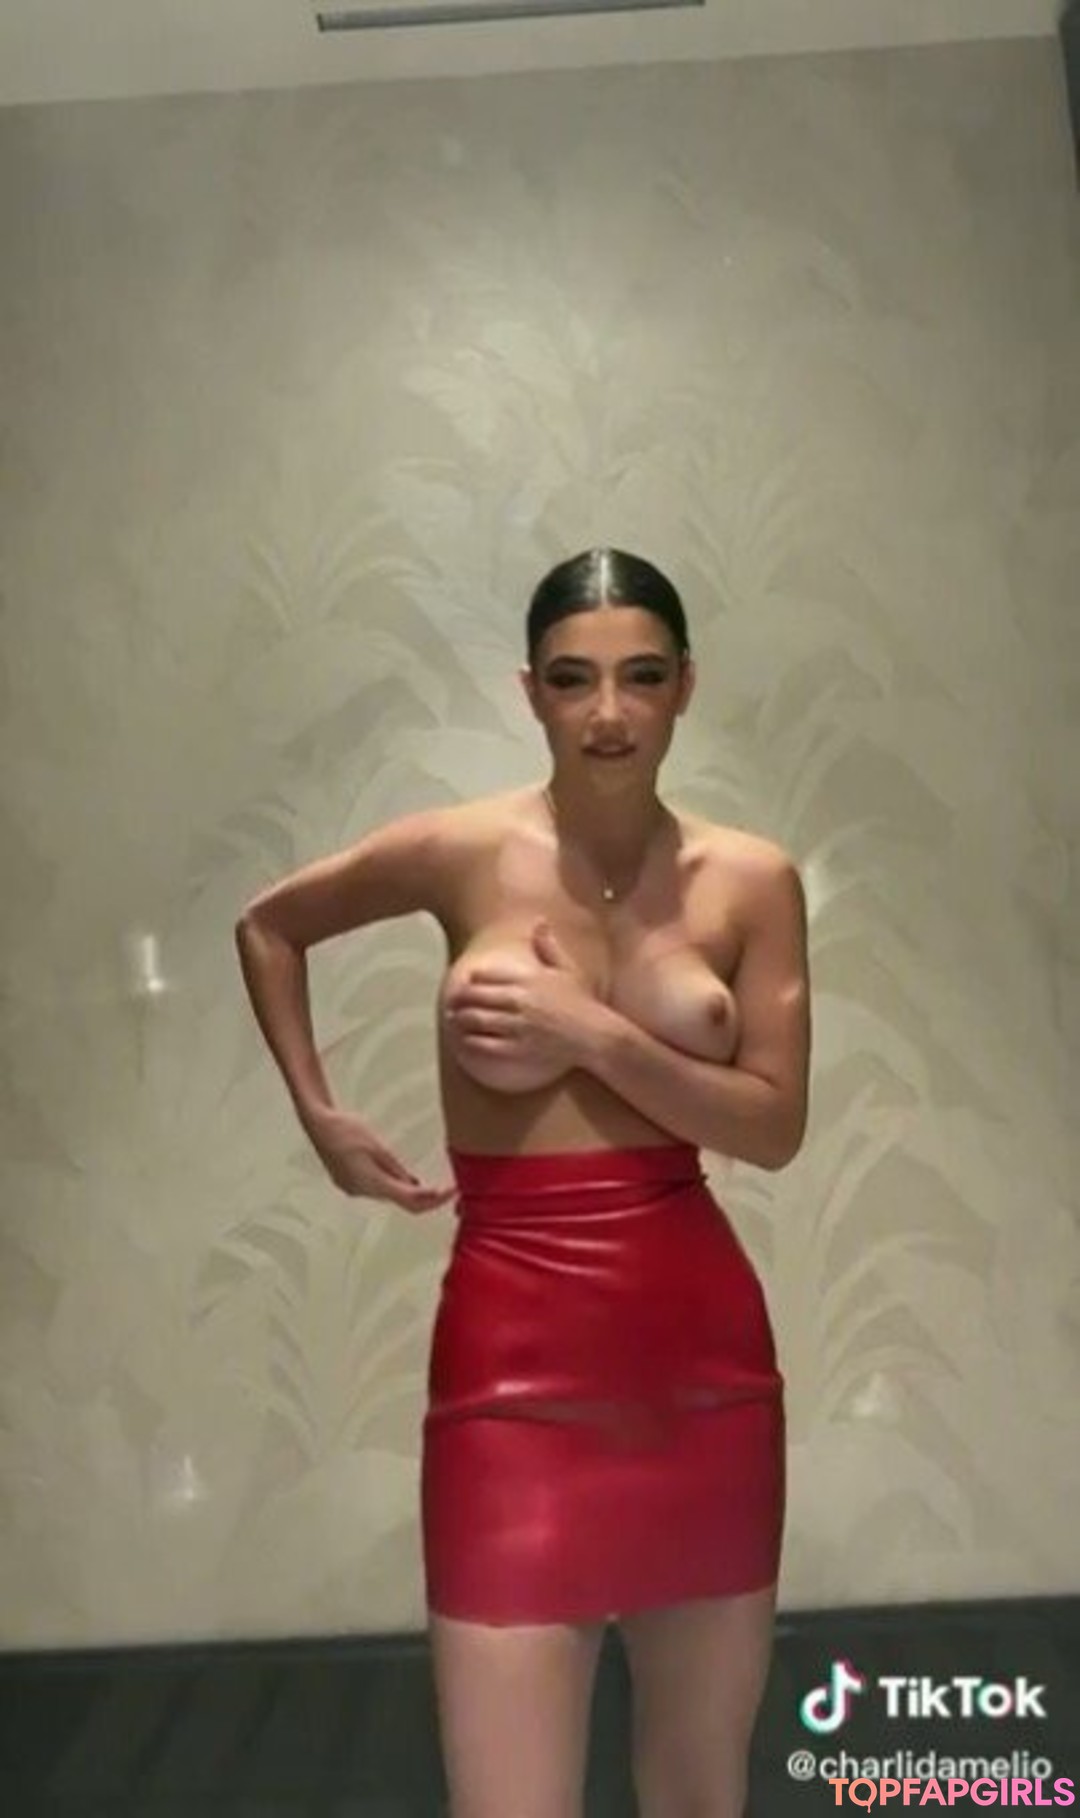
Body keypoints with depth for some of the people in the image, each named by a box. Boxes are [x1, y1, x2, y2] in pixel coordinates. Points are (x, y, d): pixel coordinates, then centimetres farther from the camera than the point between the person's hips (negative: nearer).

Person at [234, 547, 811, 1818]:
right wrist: (319, 1116, 7)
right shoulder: (461, 852, -4)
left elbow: (774, 1126, -4)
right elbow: (268, 927, 12)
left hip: (705, 1344, 3)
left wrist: (591, 1031, -15)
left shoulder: (751, 879, 0)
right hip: (518, 1352, -2)